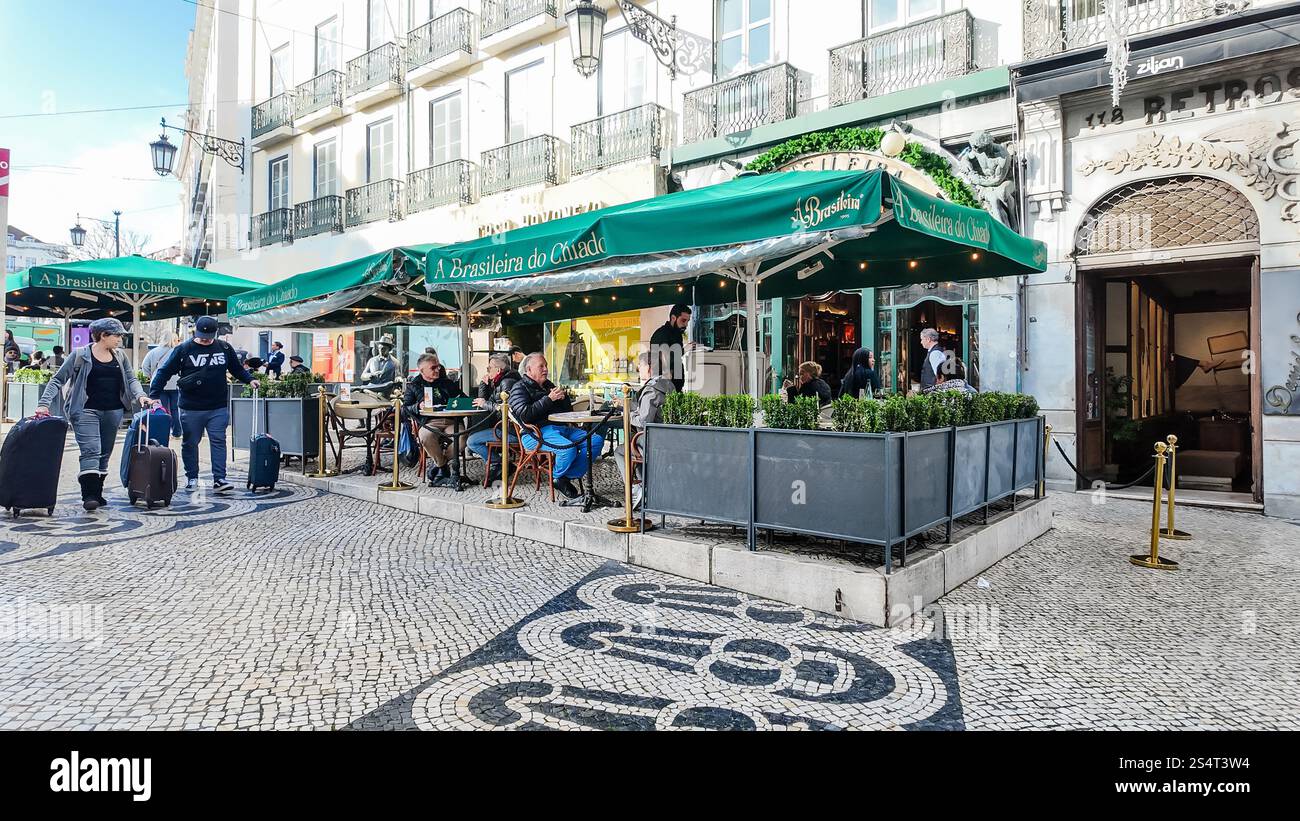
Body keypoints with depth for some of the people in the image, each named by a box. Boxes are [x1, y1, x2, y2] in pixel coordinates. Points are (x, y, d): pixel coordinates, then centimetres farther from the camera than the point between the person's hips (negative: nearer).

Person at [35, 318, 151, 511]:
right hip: (87, 410, -5)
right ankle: (88, 495, -15)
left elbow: (131, 379, 9)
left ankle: (97, 493, 18)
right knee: (91, 451, -15)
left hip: (113, 411, 5)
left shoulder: (120, 356, 10)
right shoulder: (80, 355, -3)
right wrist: (44, 403, -11)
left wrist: (139, 395, -12)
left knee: (105, 454, 9)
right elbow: (58, 379, -1)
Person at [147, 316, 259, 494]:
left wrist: (250, 379, 1)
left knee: (218, 441, -4)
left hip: (218, 408, 1)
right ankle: (192, 477, 24)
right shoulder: (183, 350, -2)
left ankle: (219, 479, -4)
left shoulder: (225, 348, 5)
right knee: (190, 443, 10)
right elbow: (164, 372, 0)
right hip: (191, 409, -1)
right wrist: (154, 396, -8)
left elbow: (237, 369, 18)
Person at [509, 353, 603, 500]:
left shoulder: (548, 385, 27)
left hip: (561, 428, 8)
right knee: (568, 448, -35)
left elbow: (569, 410, 28)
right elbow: (525, 415, -14)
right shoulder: (520, 388, 5)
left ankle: (569, 476, -10)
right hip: (537, 432, -8)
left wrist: (563, 397, 6)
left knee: (596, 440, -10)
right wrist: (549, 399, -13)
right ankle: (557, 478, -5)